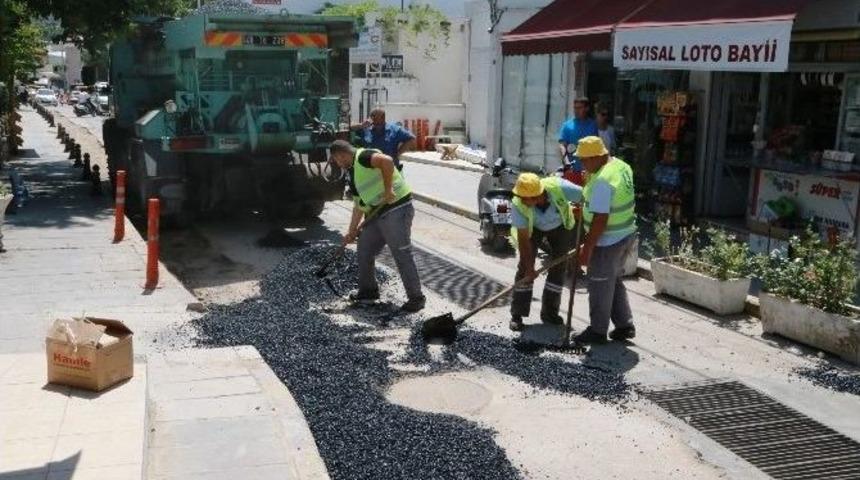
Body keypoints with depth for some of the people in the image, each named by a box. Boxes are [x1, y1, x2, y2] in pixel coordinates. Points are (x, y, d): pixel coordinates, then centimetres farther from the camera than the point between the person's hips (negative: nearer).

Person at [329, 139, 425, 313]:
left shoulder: (363, 157, -10)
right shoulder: (353, 171, 20)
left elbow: (387, 160, -31)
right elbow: (359, 204, 23)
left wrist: (388, 189, -26)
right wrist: (352, 231, 22)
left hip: (396, 209, -10)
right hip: (377, 213, 10)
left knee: (402, 255, -5)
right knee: (364, 249, 15)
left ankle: (416, 298, 5)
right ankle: (368, 291, 29)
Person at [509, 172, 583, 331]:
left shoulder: (559, 187, -41)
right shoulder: (519, 205, -36)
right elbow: (524, 239, -26)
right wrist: (529, 267, -26)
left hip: (560, 226, 1)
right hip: (533, 227, -1)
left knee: (558, 267, 1)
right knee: (524, 268, -8)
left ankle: (549, 312, 14)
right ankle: (517, 315, 1)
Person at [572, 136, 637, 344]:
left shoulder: (602, 180, -27)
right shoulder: (621, 166, 3)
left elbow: (600, 219, -28)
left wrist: (587, 248, -22)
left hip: (607, 241, -10)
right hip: (626, 234, 10)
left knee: (600, 287, 6)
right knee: (615, 281, 22)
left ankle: (598, 331, 19)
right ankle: (625, 325, 28)